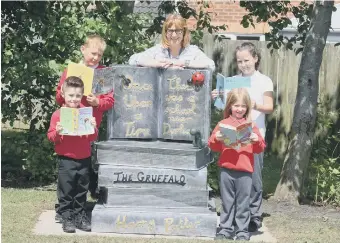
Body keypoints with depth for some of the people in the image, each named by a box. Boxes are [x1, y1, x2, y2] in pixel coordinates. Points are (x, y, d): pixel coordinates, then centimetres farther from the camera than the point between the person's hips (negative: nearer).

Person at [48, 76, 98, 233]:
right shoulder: (58, 114, -4)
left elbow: (93, 138, 7)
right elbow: (51, 136, -2)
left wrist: (93, 128, -13)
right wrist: (57, 133, -22)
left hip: (84, 158, 3)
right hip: (66, 159, -3)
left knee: (81, 190, 11)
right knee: (66, 190, 2)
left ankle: (80, 215, 21)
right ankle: (67, 217, 10)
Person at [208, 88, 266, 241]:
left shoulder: (251, 125, 7)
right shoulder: (223, 124, 6)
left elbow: (260, 148, 6)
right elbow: (213, 146, 5)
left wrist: (257, 140, -14)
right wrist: (216, 139, -16)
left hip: (245, 171, 0)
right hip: (226, 170, 0)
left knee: (243, 202, 3)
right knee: (227, 201, 7)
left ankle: (242, 231, 9)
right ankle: (225, 230, 13)